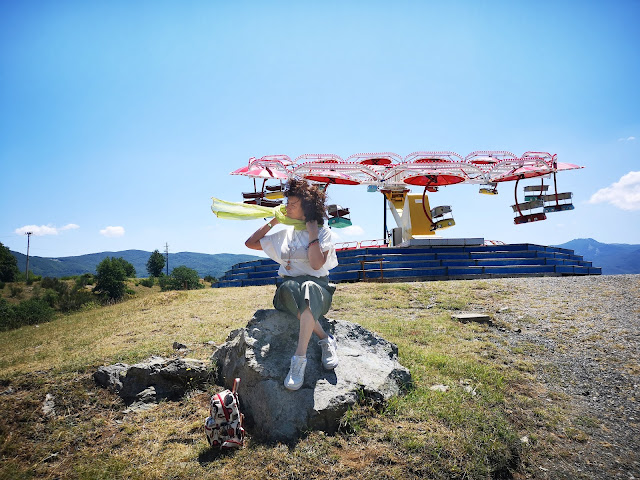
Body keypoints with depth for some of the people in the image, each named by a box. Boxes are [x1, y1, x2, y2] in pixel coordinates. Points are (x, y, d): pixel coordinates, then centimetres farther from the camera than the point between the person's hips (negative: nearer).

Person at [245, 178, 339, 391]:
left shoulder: (323, 233, 5)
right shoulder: (284, 235, 19)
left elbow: (317, 264, -11)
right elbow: (250, 243, 23)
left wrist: (312, 232, -8)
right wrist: (273, 221, 18)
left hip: (318, 286, -3)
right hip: (288, 287, 3)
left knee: (308, 290, -42)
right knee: (289, 288, -37)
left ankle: (299, 358, -42)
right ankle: (326, 340, -27)